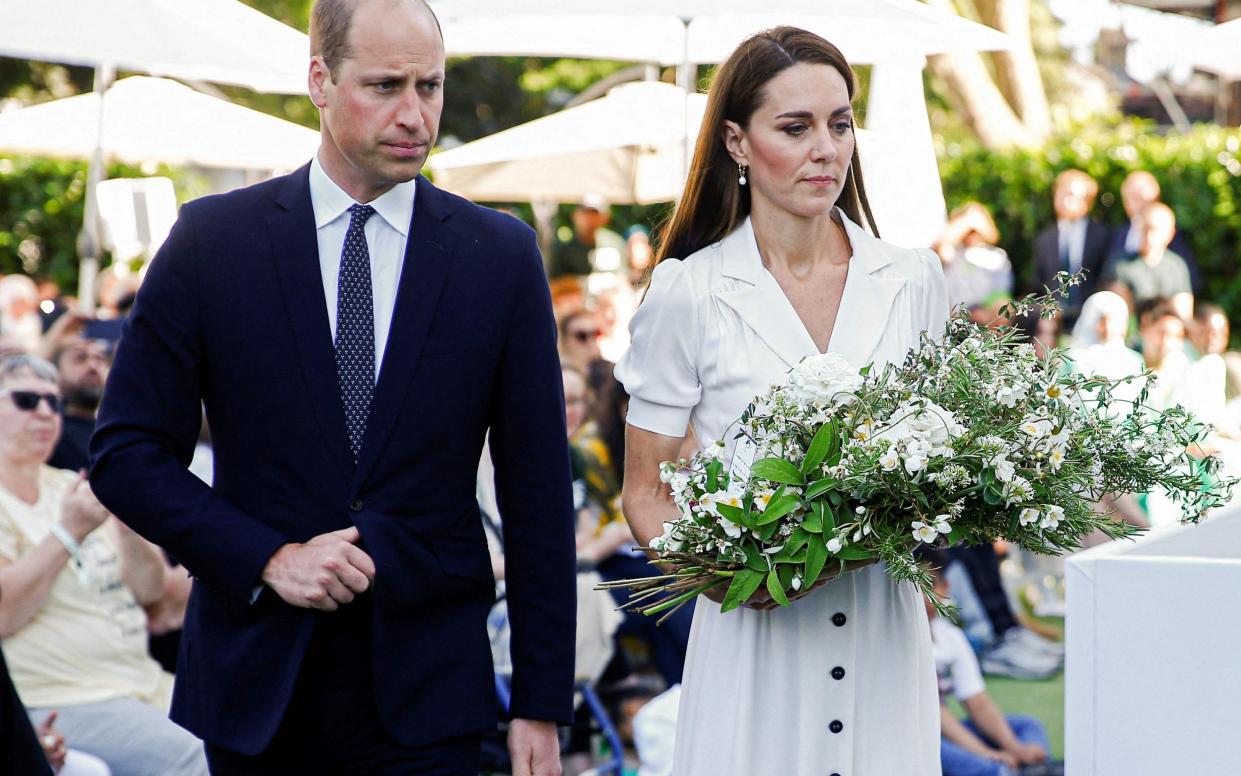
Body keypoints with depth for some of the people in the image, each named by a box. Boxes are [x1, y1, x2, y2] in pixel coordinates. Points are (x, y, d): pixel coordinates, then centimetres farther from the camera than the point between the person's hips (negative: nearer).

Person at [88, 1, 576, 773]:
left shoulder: (503, 255, 1)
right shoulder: (212, 239, -1)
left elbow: (538, 495, 1)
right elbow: (127, 452, 0)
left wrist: (542, 705, -2)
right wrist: (269, 557, -13)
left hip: (427, 693, 0)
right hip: (255, 683, 1)